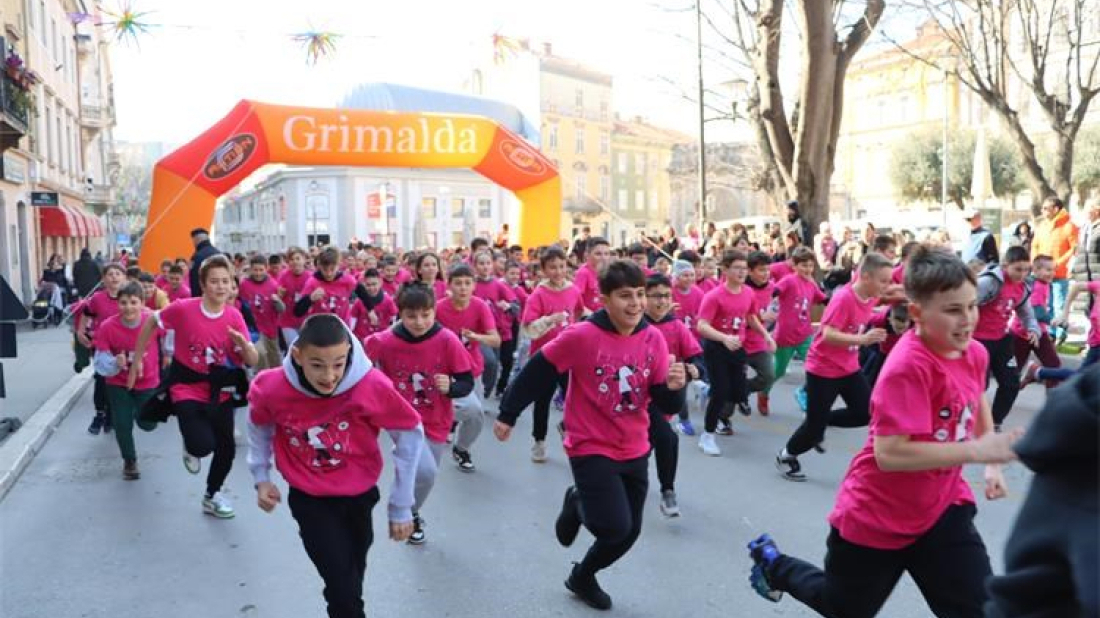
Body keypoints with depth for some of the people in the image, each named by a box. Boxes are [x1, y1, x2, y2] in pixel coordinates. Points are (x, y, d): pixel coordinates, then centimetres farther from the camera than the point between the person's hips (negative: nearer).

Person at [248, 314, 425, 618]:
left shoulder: (372, 386, -28)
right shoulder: (271, 388, -23)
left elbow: (410, 434, -14)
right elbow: (258, 424, 2)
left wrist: (401, 507, -8)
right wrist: (261, 477, -2)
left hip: (359, 497, 1)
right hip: (309, 501, -1)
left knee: (352, 580, 21)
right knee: (343, 590, -5)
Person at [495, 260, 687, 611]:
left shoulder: (653, 339, -7)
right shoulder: (582, 336, -20)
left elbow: (663, 403, -3)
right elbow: (537, 372, -10)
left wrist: (673, 386, -26)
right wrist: (507, 415, -3)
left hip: (635, 451, 5)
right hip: (591, 449, -5)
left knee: (629, 532, 12)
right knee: (614, 527, -15)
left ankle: (582, 577, 40)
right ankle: (576, 505, 20)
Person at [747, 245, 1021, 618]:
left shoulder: (974, 353, -4)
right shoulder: (908, 367, -29)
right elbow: (889, 453, -34)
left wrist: (992, 465, 8)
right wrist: (977, 450, -35)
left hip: (942, 507, 6)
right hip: (875, 517, -6)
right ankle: (771, 561, 44)